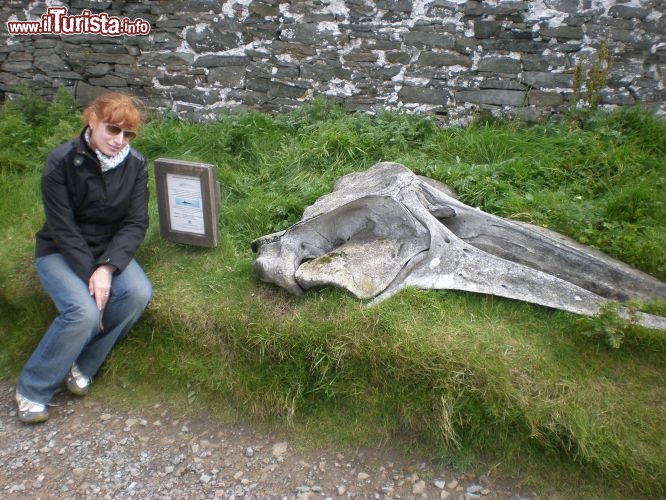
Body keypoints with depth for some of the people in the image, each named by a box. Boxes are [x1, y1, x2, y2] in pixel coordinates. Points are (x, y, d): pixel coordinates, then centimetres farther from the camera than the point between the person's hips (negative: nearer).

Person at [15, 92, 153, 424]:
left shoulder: (135, 164, -8)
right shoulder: (62, 161, -17)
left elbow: (136, 223, -11)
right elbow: (62, 227, -17)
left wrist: (107, 267, -24)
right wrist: (90, 273, -25)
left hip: (110, 250, 4)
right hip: (60, 252, -3)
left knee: (139, 292, -26)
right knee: (85, 311, -29)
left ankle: (82, 365, -6)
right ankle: (32, 389, -4)